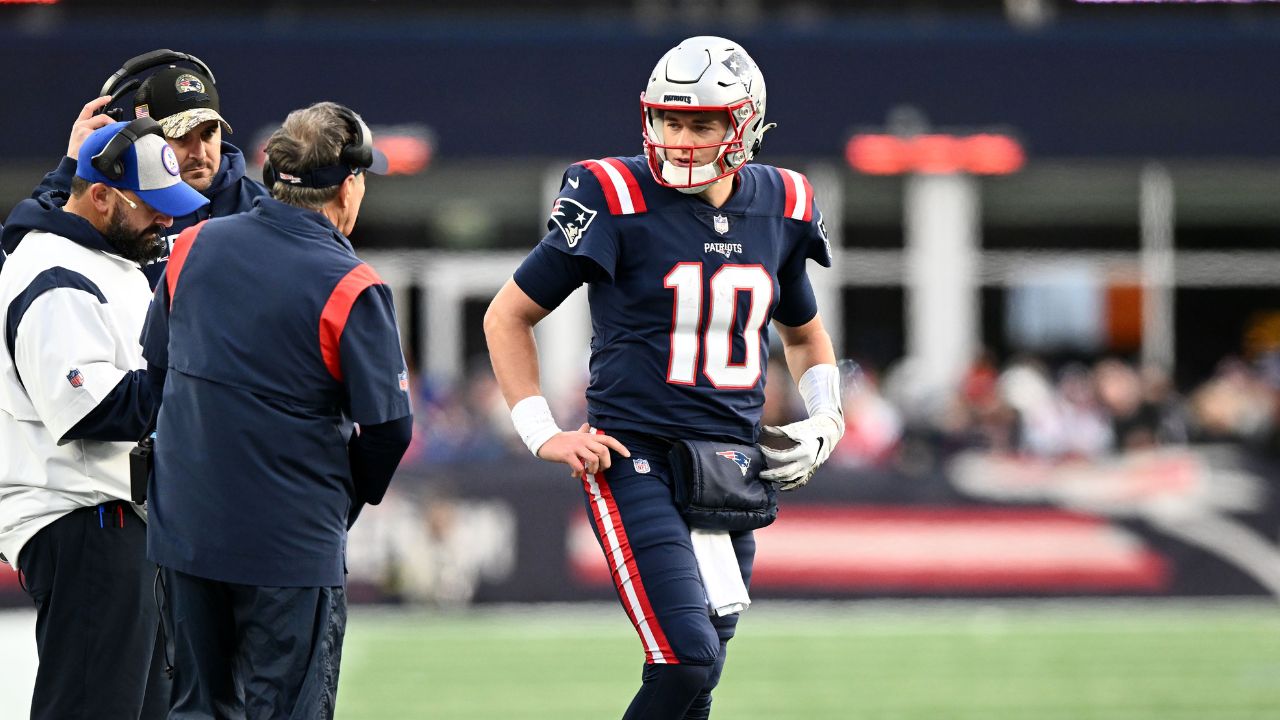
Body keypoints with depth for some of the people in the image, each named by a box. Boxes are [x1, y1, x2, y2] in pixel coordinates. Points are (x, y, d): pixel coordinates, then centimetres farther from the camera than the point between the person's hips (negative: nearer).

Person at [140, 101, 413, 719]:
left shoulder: (194, 246, 2)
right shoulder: (350, 288, -14)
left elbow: (155, 366, 13)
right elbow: (388, 427, -12)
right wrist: (347, 499, 6)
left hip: (182, 527, 5)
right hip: (291, 545, -5)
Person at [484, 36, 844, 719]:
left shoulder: (779, 209, 7)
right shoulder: (617, 202, -8)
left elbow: (804, 335, 26)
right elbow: (508, 316, 1)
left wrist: (824, 421, 9)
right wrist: (542, 432, -5)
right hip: (636, 461, -5)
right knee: (686, 661, -19)